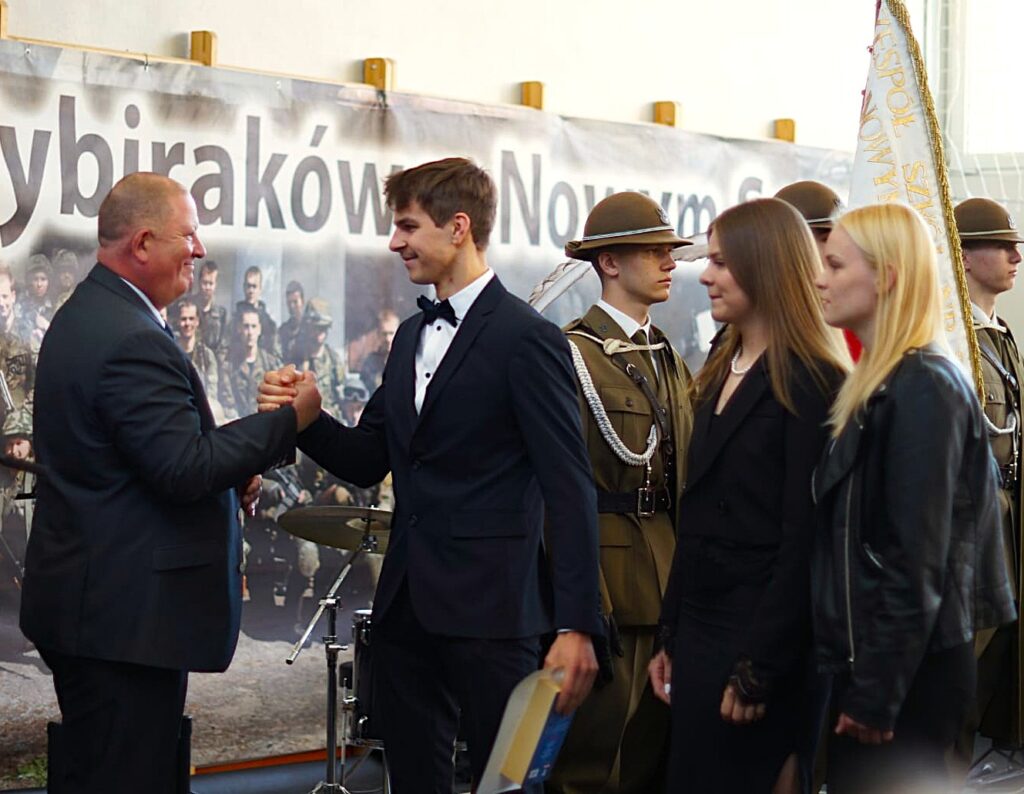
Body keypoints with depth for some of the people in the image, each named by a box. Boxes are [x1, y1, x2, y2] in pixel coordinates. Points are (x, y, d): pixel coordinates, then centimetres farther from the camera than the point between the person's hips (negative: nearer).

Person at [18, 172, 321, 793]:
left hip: (88, 598, 11)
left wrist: (229, 468, 7)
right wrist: (289, 420, -16)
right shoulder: (132, 340, -21)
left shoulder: (84, 315, 13)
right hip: (127, 616, -11)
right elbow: (185, 468, -24)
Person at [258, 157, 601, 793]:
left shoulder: (528, 339, -10)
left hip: (490, 607, -8)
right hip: (408, 601, 8)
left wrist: (576, 626, -19)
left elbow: (570, 490, -14)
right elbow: (368, 460, 15)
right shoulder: (412, 336, 15)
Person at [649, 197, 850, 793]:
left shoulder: (809, 381, -14)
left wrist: (759, 670, -18)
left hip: (757, 638, -8)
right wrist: (672, 636, 10)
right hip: (701, 631, 8)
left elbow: (804, 537, -17)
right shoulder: (723, 370, 12)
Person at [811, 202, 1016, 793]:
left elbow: (917, 561, -20)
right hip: (876, 659, 9)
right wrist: (861, 678, 14)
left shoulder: (921, 391, -16)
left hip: (906, 672, -9)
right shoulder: (880, 386, 13)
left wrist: (875, 693, -19)